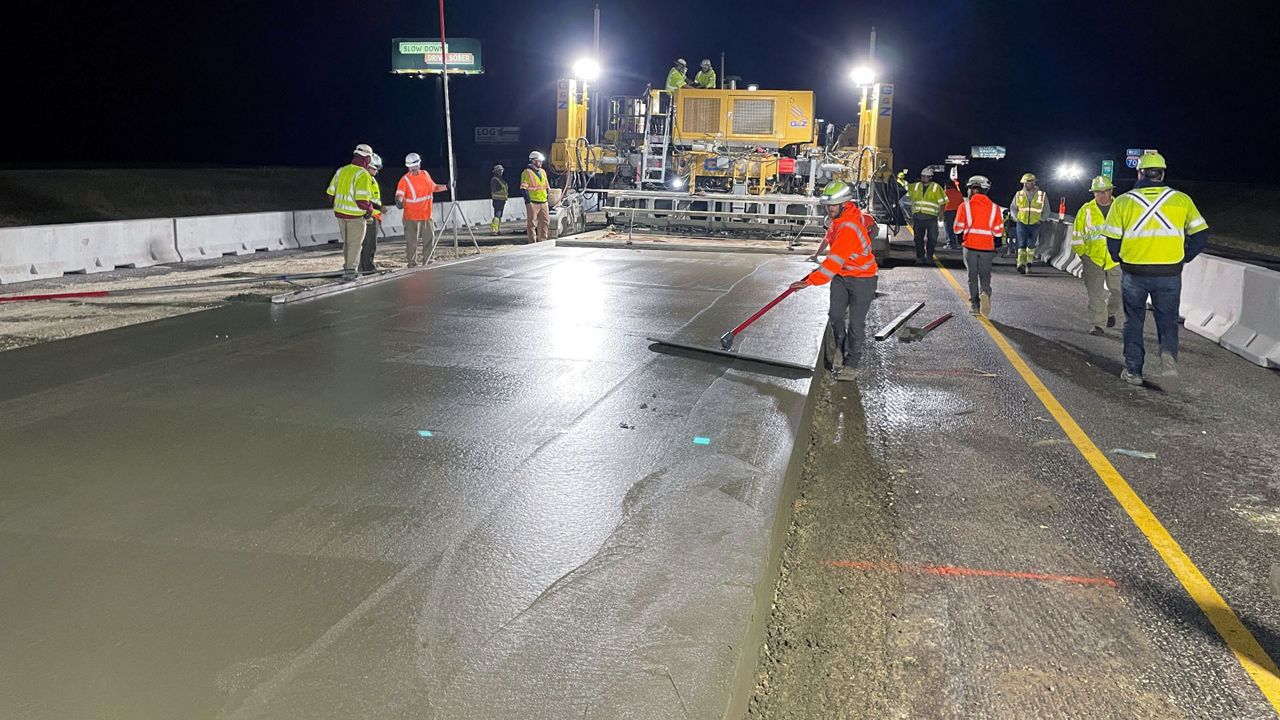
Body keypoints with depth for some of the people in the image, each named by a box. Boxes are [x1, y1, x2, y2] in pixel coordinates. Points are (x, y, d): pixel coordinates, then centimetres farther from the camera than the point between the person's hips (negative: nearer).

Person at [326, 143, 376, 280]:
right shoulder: (363, 175, -16)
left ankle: (347, 267, 31)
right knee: (355, 243, 7)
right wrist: (369, 209, -4)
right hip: (355, 216, -6)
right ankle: (350, 270, 10)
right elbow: (362, 200, -23)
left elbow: (331, 193, 9)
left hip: (340, 213, 6)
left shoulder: (341, 171, 5)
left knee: (347, 242, 21)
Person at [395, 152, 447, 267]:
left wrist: (447, 187, 16)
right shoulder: (405, 179, -9)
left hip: (426, 215, 6)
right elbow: (399, 194, -20)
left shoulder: (425, 174, 8)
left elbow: (434, 187, 24)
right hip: (411, 217, -6)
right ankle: (413, 265, 5)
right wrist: (399, 200, -41)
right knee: (412, 243, -3)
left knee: (430, 240, 12)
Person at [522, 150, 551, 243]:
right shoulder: (527, 172, -6)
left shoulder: (543, 172, 17)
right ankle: (533, 242, 2)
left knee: (545, 221, 9)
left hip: (543, 202, 7)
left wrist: (547, 198, 21)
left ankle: (543, 240, 18)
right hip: (533, 203, -7)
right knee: (532, 223, -1)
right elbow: (524, 188, -11)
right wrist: (528, 201, -17)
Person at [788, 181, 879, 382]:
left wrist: (810, 281, -39)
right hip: (841, 275, 8)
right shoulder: (838, 219, 1)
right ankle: (841, 348, 26)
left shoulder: (849, 228, -30)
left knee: (856, 322, -3)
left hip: (862, 278, -8)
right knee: (835, 315, 4)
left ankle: (852, 363, 7)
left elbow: (835, 260, -36)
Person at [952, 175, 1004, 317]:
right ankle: (985, 293, -20)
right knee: (985, 276, 10)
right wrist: (996, 243, 20)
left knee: (973, 276, 10)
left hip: (970, 247, -1)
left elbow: (958, 229, -4)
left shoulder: (965, 206, -5)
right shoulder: (994, 207, 2)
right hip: (987, 248, 1)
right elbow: (998, 231, 2)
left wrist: (962, 237, 18)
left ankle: (975, 305, 11)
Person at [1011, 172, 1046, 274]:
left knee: (1031, 244, 7)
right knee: (1022, 243, -10)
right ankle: (1021, 264, -18)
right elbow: (1012, 207, 15)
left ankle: (1029, 263, 22)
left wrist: (1040, 220, 0)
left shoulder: (1041, 195, 0)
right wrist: (1017, 218, 4)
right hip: (1022, 223, 0)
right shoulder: (1019, 194, 2)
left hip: (1034, 224, 0)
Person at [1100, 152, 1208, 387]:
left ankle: (1133, 370, 15)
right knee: (1167, 320, 14)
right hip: (1169, 274, 0)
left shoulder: (1123, 202, -1)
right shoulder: (1181, 200, 2)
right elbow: (1200, 236, 1)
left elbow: (1113, 242, -2)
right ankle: (1168, 352, -14)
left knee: (1133, 322, 15)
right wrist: (1182, 259, 14)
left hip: (1133, 273, 0)